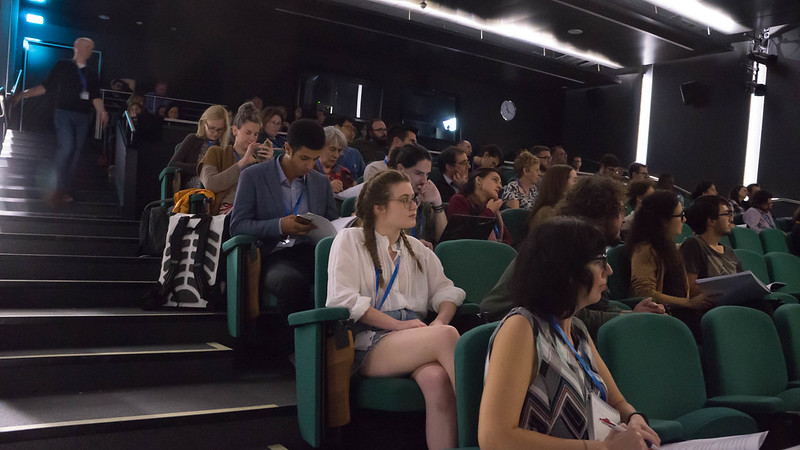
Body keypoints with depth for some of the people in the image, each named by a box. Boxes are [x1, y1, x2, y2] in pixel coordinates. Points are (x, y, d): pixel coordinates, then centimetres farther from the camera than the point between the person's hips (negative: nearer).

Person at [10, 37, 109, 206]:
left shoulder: (92, 72, 17)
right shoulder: (63, 66, 5)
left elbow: (95, 96, 13)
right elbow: (46, 86, 3)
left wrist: (102, 111, -6)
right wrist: (23, 94, -6)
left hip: (83, 117, 4)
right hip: (64, 113, -4)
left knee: (76, 152, 1)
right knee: (66, 147, -22)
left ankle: (66, 190, 9)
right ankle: (61, 188, -14)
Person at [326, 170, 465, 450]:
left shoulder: (417, 249, 27)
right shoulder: (350, 240, 10)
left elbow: (445, 291, 17)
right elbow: (342, 298, -4)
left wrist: (440, 321, -8)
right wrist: (399, 325, -11)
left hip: (416, 338, 4)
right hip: (368, 343, -4)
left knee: (437, 378, -35)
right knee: (447, 336, -33)